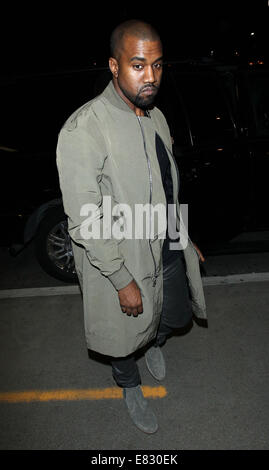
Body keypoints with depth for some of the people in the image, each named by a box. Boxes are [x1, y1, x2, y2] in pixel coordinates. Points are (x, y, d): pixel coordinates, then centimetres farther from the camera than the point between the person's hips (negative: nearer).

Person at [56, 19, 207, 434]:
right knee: (124, 336, 18)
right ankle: (130, 387, 52)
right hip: (121, 264, -6)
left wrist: (184, 238, 16)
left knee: (177, 315, 25)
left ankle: (155, 343, 61)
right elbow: (84, 222, -24)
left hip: (167, 253, 7)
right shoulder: (83, 131, -25)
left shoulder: (156, 117, 1)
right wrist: (123, 281, -20)